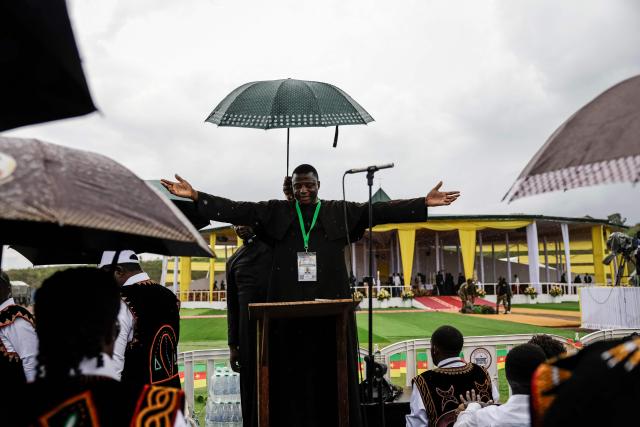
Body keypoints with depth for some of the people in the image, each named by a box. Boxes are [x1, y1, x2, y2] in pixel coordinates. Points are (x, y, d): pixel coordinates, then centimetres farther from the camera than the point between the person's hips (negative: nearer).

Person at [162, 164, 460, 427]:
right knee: (292, 370, 2)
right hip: (288, 305, 0)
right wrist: (196, 196, -8)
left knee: (331, 370, 3)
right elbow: (237, 210, 2)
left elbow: (380, 210, 1)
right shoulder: (276, 212, 9)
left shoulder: (340, 212, 9)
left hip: (330, 304, 0)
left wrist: (424, 203, -7)